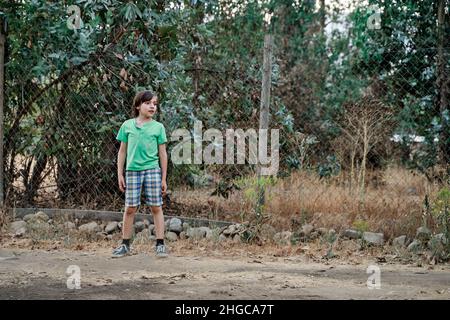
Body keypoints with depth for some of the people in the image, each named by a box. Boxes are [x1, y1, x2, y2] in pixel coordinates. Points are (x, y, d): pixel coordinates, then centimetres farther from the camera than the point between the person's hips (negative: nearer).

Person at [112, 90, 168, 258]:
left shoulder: (158, 127, 4)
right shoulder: (127, 125, 6)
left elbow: (162, 153, 6)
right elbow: (122, 151, 11)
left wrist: (164, 179, 4)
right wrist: (120, 174, 6)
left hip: (152, 170, -1)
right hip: (132, 170, 1)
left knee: (156, 207, 0)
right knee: (130, 208, 4)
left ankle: (160, 244, 6)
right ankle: (125, 245, 14)